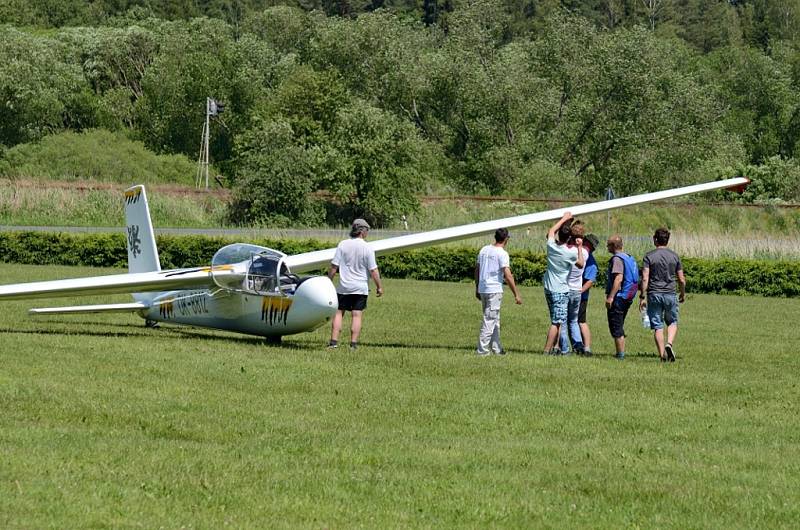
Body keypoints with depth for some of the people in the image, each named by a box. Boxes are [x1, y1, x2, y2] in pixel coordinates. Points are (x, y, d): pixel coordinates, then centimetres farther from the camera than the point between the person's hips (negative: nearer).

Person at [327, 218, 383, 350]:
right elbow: (373, 270, -7)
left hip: (343, 287, 2)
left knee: (338, 313, 8)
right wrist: (379, 286, 3)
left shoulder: (342, 245, -3)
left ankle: (334, 341, 3)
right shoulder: (367, 248, -8)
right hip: (361, 288, -1)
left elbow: (334, 266, -3)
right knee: (357, 315, 1)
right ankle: (353, 344, -1)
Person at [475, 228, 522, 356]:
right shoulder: (502, 254, -12)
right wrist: (516, 295, -12)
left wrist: (477, 289, 23)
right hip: (494, 290, -7)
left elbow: (477, 270, 14)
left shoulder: (484, 250, 9)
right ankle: (482, 350, -5)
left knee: (494, 320, 16)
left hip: (482, 289, 7)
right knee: (489, 320, -4)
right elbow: (508, 276, -17)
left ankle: (496, 348, 21)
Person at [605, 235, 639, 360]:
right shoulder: (629, 258, 16)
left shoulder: (617, 259, -14)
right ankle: (621, 352, 18)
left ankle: (620, 354, -5)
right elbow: (635, 280, 20)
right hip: (628, 297, 10)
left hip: (618, 297, -10)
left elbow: (618, 279, -24)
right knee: (619, 327, 17)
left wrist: (610, 297, -25)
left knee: (615, 327, -5)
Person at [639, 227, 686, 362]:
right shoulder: (674, 256, 4)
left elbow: (645, 279, -10)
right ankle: (669, 344, -8)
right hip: (670, 294, 1)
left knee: (657, 326, 4)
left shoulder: (649, 256, -3)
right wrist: (683, 294, 22)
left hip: (654, 295, -1)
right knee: (672, 322, 17)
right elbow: (681, 280, 5)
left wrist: (642, 297, -6)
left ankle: (662, 354, 1)